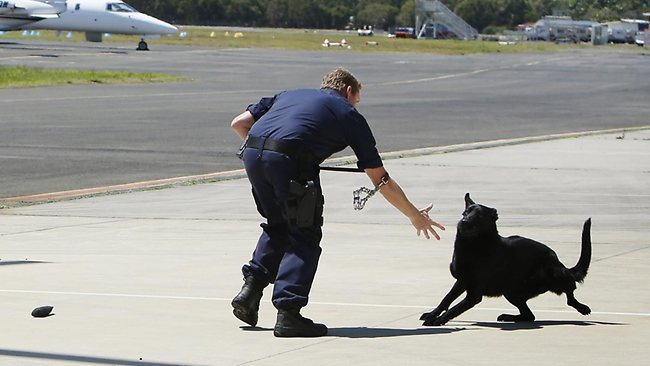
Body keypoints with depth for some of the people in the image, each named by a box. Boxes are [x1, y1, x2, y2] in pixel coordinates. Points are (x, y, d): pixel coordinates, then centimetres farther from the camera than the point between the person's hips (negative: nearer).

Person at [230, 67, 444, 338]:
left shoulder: (288, 95, 34)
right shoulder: (349, 115, 23)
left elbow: (239, 123, 24)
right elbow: (382, 181, 25)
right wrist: (416, 217, 36)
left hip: (251, 152, 5)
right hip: (290, 159, -5)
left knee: (277, 225, 26)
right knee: (305, 235, 9)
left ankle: (252, 286, 13)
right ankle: (288, 312, -1)